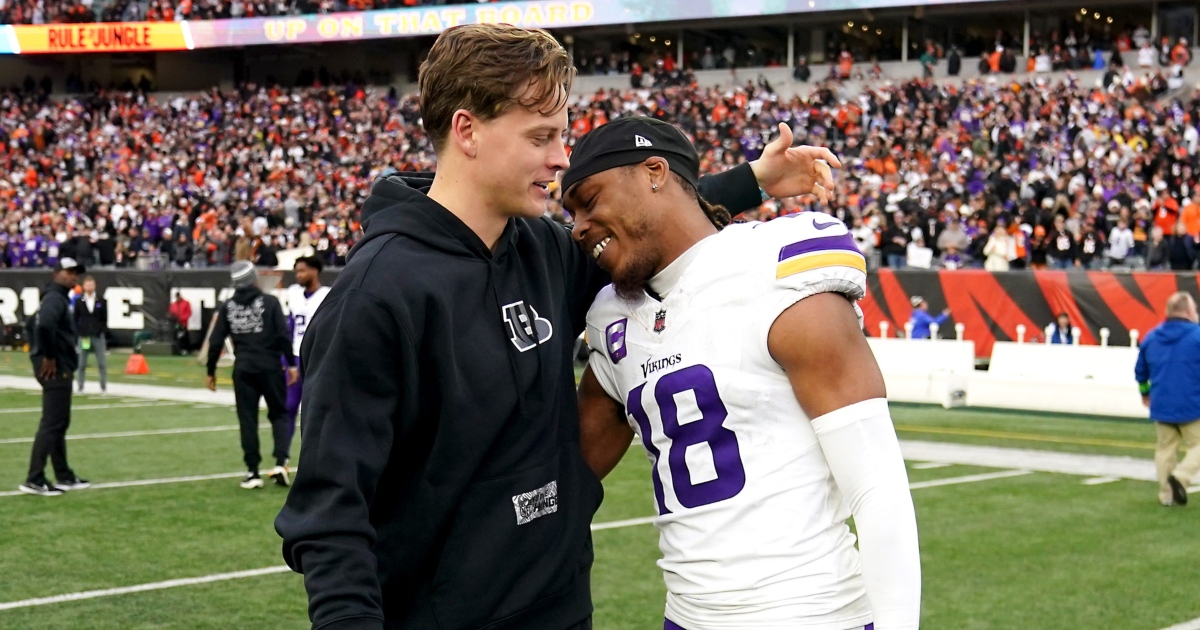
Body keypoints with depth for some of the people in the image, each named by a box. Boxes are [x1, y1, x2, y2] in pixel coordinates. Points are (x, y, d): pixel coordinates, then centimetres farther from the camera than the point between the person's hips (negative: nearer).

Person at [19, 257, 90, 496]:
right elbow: (45, 325, -33)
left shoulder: (59, 298, 18)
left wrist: (39, 353, 22)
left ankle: (64, 477, 24)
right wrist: (49, 357, -24)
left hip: (59, 368, 11)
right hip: (55, 369, -11)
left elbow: (33, 325, 30)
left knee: (60, 423, 16)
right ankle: (34, 480, -10)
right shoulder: (55, 298, -14)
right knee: (51, 424, -10)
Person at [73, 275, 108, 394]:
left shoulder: (101, 301, 5)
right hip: (83, 337, 0)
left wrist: (103, 332, -3)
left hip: (98, 336, 0)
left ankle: (104, 387, 6)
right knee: (82, 365, 3)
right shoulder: (79, 302, 4)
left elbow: (105, 319, 7)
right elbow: (75, 319, 6)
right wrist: (79, 333, -4)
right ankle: (80, 387, 9)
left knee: (102, 364, -1)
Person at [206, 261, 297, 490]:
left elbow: (216, 342, 4)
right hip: (270, 367, -2)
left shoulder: (227, 307, 4)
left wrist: (211, 371, 12)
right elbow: (283, 336, -9)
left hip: (243, 370, 2)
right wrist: (291, 363, -1)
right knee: (279, 414, 11)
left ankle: (252, 471, 6)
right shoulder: (269, 302, -4)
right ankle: (280, 462, -7)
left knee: (247, 419, 8)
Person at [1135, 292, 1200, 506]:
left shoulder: (1151, 338, 7)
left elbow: (1140, 370, 18)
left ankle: (1167, 494, 14)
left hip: (1161, 407, 5)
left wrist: (1145, 392, 35)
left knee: (1166, 447, 15)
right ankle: (1181, 476, -16)